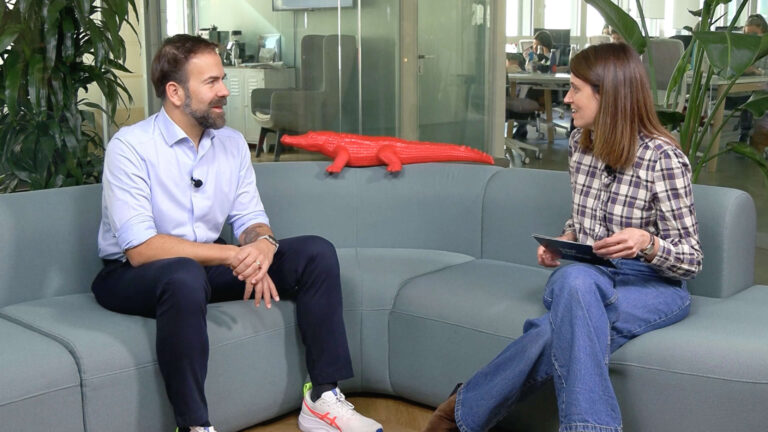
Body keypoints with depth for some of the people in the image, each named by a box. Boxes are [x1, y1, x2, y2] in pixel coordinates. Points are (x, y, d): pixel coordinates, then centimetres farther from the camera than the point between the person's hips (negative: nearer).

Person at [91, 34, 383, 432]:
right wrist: (234, 255, -29)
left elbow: (251, 219, 3)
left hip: (211, 263, 6)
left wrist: (262, 243, -23)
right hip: (134, 275, -6)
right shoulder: (130, 146, -17)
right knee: (184, 275, -41)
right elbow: (141, 248, -25)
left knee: (316, 252, -8)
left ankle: (324, 399, -8)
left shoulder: (232, 143, 2)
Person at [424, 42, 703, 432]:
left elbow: (691, 260, -8)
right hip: (588, 279, 4)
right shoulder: (580, 144, 6)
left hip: (653, 287, -4)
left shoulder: (662, 158, -12)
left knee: (559, 334, -38)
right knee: (573, 279, -38)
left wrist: (648, 243, -29)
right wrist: (564, 240, 0)